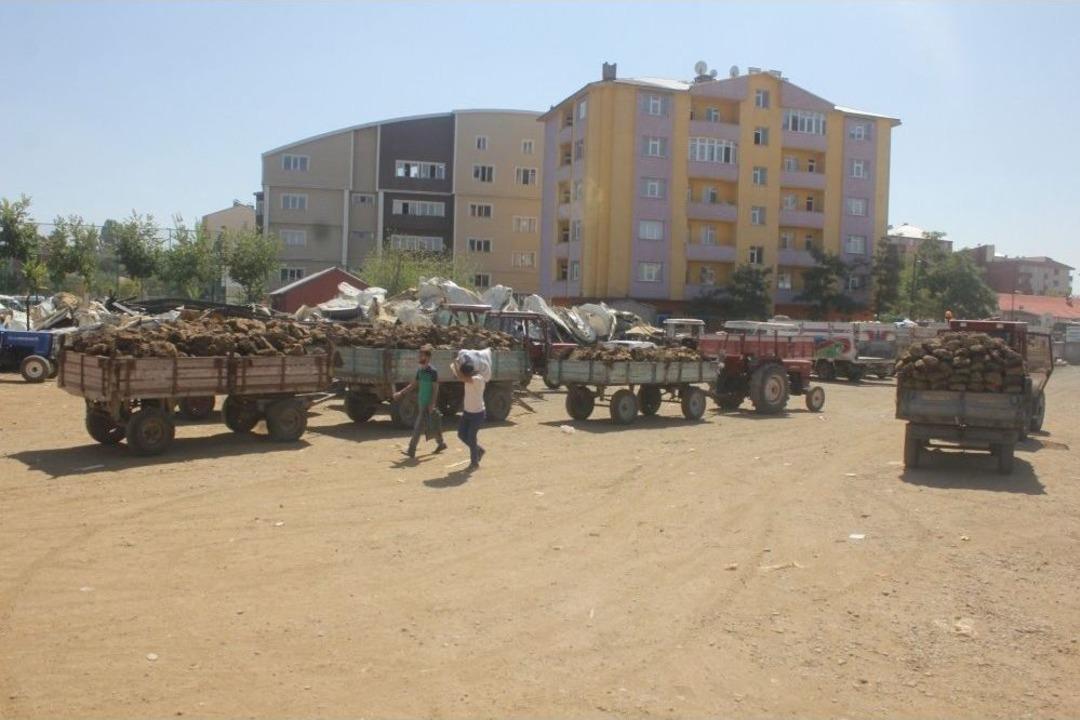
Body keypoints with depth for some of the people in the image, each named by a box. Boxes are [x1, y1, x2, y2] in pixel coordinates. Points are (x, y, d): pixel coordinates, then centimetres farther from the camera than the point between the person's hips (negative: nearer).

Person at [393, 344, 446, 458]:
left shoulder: (433, 371, -15)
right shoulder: (420, 370, 8)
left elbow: (435, 389, -16)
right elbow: (413, 385, 17)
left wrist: (432, 404, -21)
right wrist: (400, 393, 12)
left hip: (428, 404, -7)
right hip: (421, 402, 7)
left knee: (418, 427, -8)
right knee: (433, 424, 18)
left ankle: (411, 450, -5)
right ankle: (441, 444, 32)